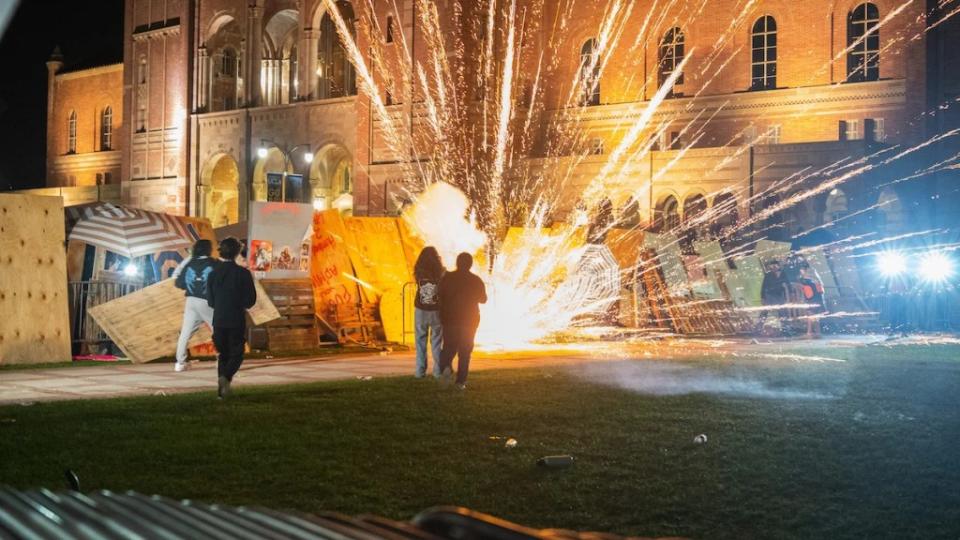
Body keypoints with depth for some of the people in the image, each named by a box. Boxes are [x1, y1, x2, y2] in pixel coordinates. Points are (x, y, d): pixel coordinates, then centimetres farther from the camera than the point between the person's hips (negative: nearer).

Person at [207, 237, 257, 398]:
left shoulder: (214, 273, -1)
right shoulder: (243, 273, -10)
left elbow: (210, 302, 5)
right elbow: (250, 301, -8)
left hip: (219, 320, 3)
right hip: (237, 320, -3)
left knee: (223, 355, 14)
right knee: (236, 354, 8)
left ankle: (222, 390, 9)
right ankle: (226, 377, -19)